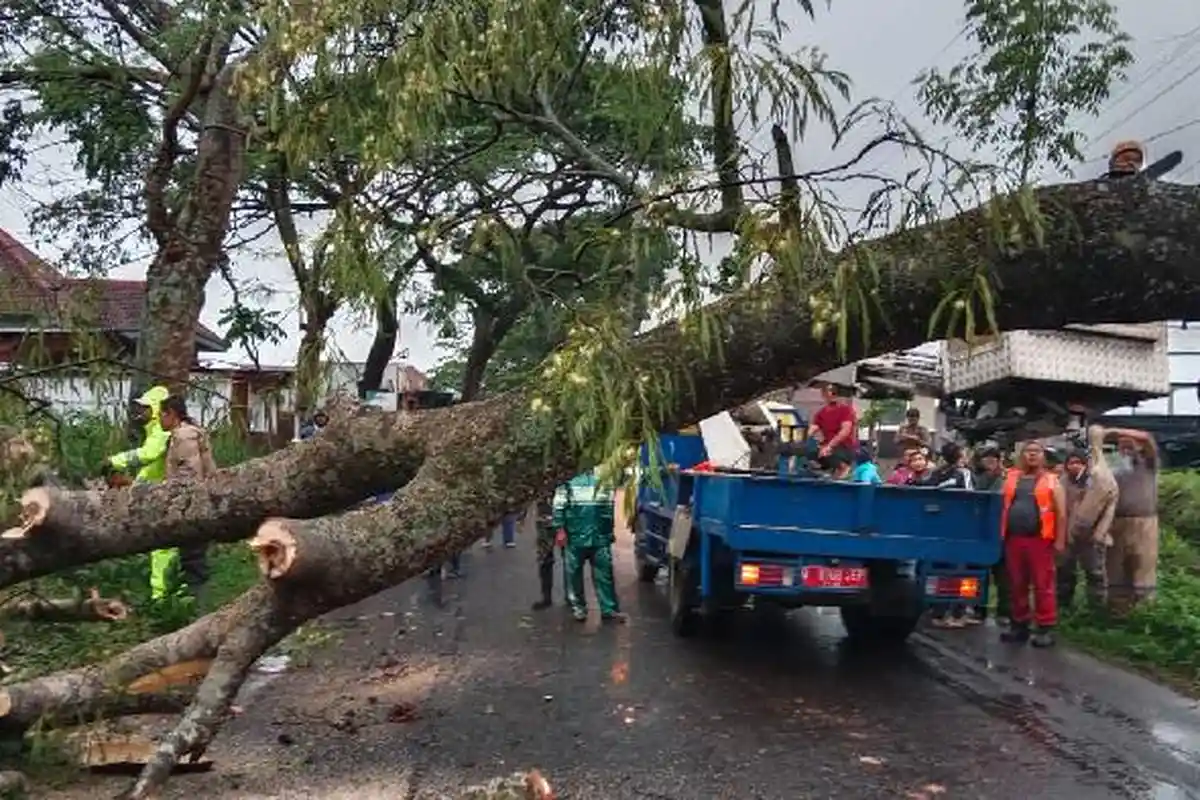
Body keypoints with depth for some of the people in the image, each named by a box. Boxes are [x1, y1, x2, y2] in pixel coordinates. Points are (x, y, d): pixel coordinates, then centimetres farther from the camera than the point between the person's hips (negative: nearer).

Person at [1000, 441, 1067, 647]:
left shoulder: (1051, 481, 4)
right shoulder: (1011, 478, 13)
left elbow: (1061, 513, 0)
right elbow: (1003, 507, 15)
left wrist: (1060, 540, -7)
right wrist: (1001, 534, 9)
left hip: (1040, 539, -4)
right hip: (1013, 539, 4)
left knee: (1043, 586, -3)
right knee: (1017, 585, 9)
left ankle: (1046, 629, 3)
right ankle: (1019, 625, 19)